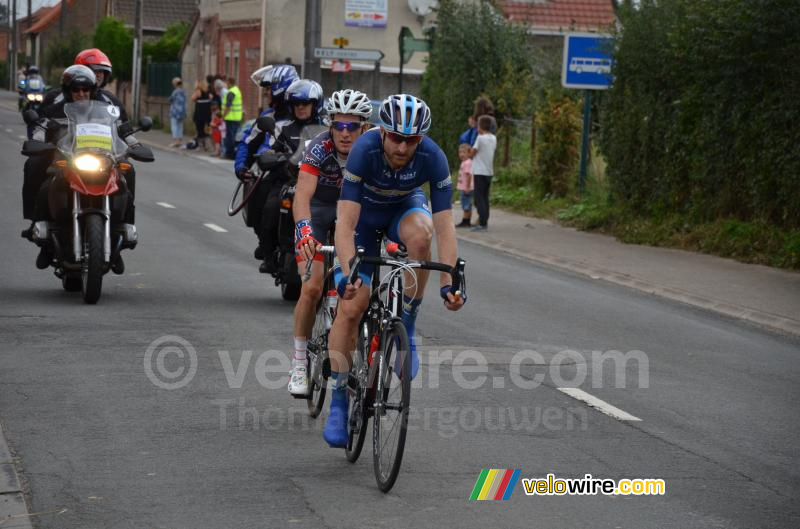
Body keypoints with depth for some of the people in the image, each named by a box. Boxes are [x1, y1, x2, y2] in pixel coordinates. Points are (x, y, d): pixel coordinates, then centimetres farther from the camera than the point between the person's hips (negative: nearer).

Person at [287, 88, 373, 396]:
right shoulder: (320, 148, -31)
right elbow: (303, 194, -43)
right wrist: (304, 229, -61)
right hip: (318, 211, -2)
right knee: (312, 288, -15)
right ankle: (299, 362, -1)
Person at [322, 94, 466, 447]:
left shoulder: (432, 157, -31)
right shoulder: (365, 150, -35)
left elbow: (445, 228, -31)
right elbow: (346, 224, -38)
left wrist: (448, 283, -41)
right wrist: (348, 274, -51)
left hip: (406, 206, 1)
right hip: (364, 212, -1)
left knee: (419, 234, -36)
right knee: (352, 305, -12)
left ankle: (406, 329, -17)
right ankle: (338, 403, 0)